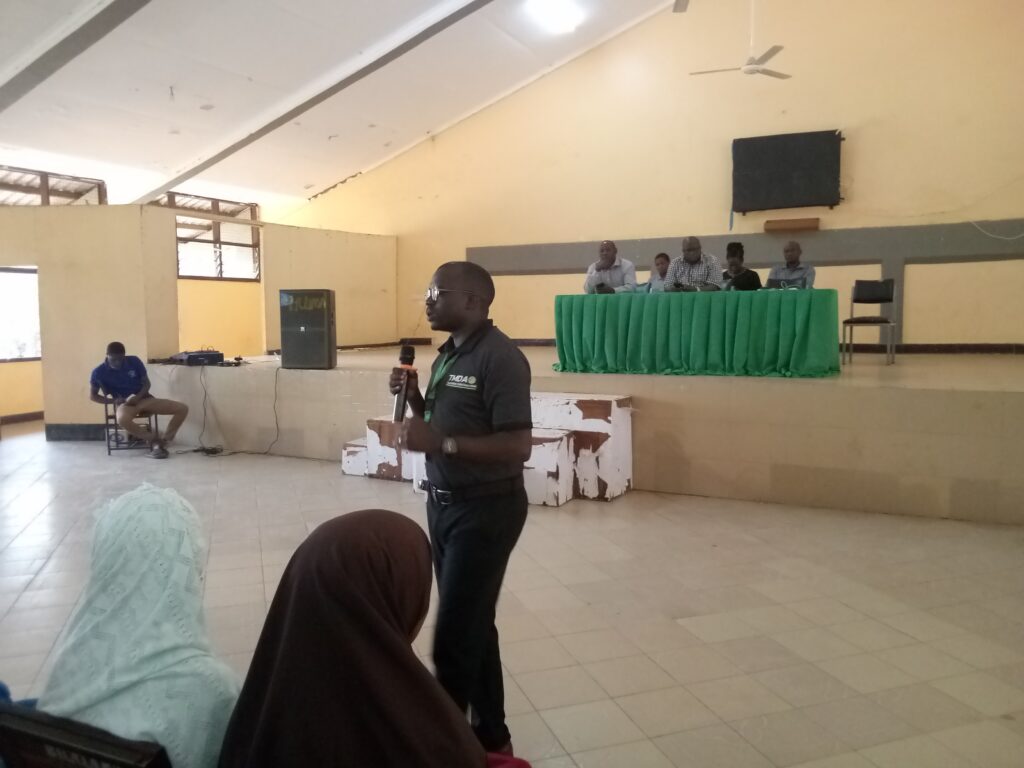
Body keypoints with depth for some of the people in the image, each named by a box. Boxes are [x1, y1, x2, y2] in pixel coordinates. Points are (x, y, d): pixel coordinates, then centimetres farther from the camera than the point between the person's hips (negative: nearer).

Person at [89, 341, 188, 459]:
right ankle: (154, 440, -20)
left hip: (143, 398, 3)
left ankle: (164, 441, -12)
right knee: (122, 420, -43)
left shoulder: (134, 361, -2)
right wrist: (113, 400, -11)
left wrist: (138, 397, -16)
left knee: (182, 408, -16)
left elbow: (146, 383, 4)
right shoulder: (99, 372, -5)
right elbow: (92, 396, 5)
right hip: (125, 404, -3)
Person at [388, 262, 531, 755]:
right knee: (472, 627, 18)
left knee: (454, 636, -1)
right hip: (444, 504, 9)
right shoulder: (448, 355, 9)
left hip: (486, 510, -9)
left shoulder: (500, 358, -18)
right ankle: (489, 735, 34)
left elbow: (517, 448, -24)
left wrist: (440, 442, -28)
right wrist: (413, 397, 0)